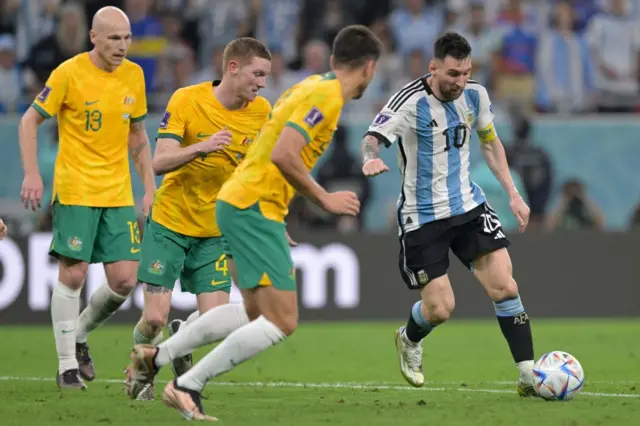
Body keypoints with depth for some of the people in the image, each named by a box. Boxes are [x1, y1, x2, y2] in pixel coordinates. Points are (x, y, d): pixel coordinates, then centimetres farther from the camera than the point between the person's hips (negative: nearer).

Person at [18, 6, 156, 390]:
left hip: (119, 194, 5)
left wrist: (150, 187, 11)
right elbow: (30, 121, -2)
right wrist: (32, 174, -13)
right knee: (73, 274, -7)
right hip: (75, 191, -5)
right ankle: (68, 365, 5)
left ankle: (80, 335, 24)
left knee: (124, 280, -2)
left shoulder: (134, 75, 6)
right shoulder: (69, 73, -9)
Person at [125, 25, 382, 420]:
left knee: (255, 312, 21)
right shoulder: (327, 96, -14)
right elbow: (283, 154, -25)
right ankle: (188, 387, -8)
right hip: (254, 207, -10)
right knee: (282, 322, -9)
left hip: (237, 203, 10)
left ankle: (156, 356, 21)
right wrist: (324, 198, -15)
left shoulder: (312, 87, 15)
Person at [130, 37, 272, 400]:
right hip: (170, 223, -3)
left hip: (215, 231, 3)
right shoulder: (187, 100, -14)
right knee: (155, 318, -8)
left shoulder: (261, 110, -2)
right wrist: (201, 147, -36)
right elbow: (160, 162, -19)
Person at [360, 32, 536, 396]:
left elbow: (490, 141, 15)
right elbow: (372, 138, -30)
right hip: (423, 216, -4)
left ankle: (529, 374, -2)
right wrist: (371, 158, -55)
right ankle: (409, 341, 33)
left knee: (505, 287, -9)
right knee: (440, 309, -3)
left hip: (469, 205, 4)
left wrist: (513, 194, 11)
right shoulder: (411, 102, -19)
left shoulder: (475, 95, -2)